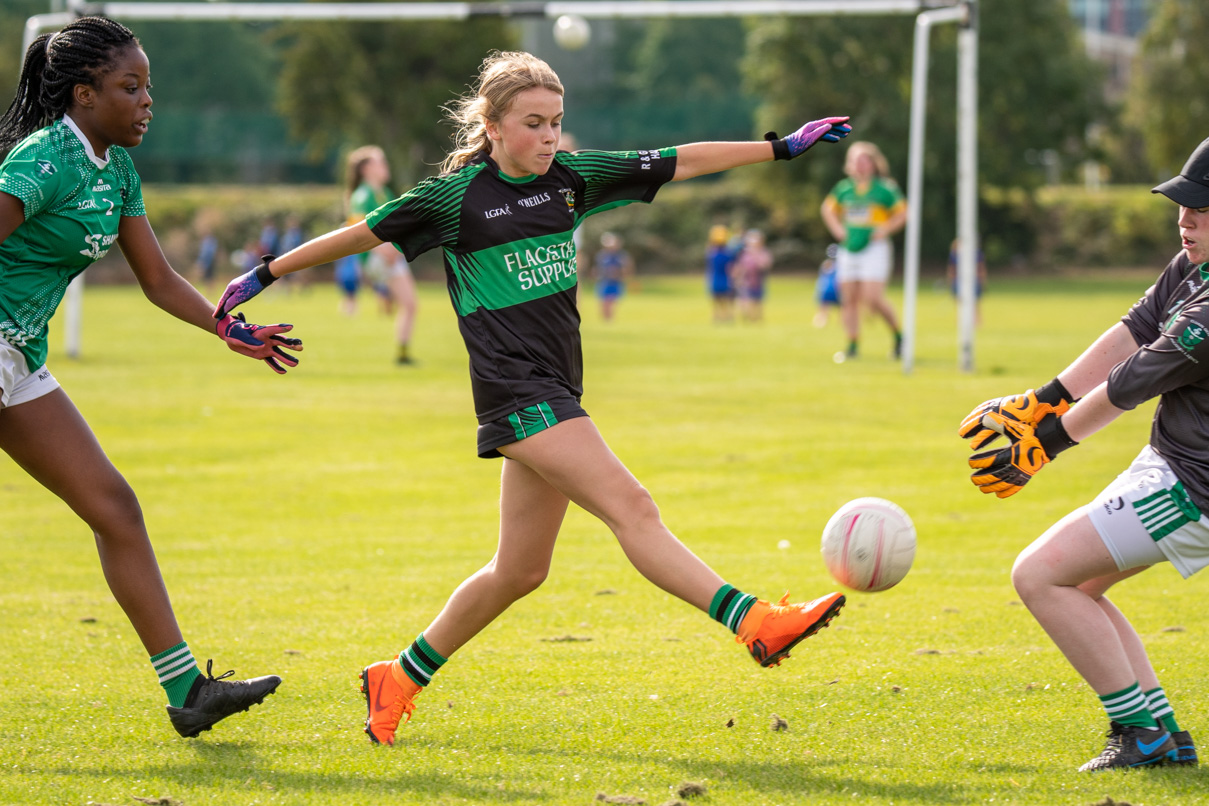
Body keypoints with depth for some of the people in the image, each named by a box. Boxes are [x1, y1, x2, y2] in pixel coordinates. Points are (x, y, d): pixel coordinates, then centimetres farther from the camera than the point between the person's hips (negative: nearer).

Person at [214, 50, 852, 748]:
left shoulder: (572, 177, 10)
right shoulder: (457, 196, -4)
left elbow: (680, 163, 13)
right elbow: (359, 236, 4)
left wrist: (783, 147, 12)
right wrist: (264, 276, 7)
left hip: (556, 393, 7)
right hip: (516, 390, -7)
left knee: (520, 570, 11)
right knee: (630, 507, -19)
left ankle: (401, 678, 23)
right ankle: (752, 622, -29)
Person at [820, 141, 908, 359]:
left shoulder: (885, 189, -4)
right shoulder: (843, 188, 8)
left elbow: (902, 214, 1)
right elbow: (828, 208, 24)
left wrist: (885, 230, -11)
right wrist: (837, 229, 9)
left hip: (875, 249, -5)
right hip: (848, 249, 5)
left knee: (872, 298, -16)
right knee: (848, 298, 2)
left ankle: (898, 335, 4)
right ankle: (853, 344, 10)